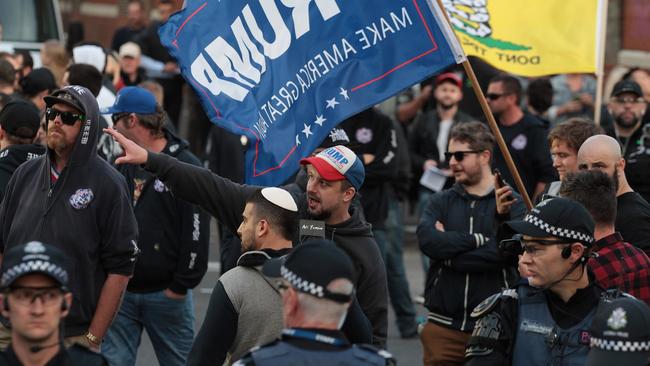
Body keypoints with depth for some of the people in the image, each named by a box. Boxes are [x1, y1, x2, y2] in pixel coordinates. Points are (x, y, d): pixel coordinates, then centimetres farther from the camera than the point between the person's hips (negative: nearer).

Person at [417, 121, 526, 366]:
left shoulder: (512, 204, 1)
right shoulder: (441, 201, 11)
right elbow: (427, 240, -9)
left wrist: (449, 249, -10)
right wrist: (478, 240, -13)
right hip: (443, 325, 3)